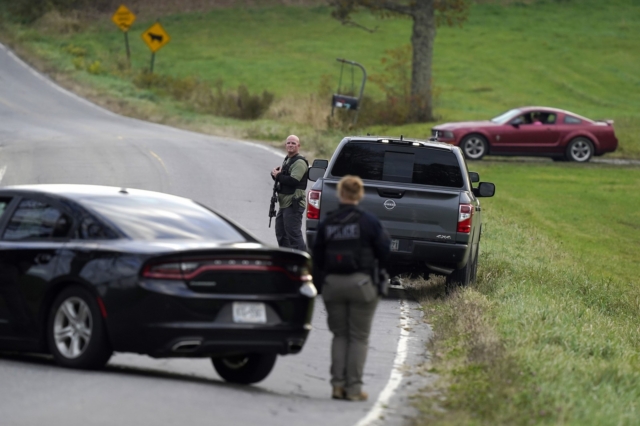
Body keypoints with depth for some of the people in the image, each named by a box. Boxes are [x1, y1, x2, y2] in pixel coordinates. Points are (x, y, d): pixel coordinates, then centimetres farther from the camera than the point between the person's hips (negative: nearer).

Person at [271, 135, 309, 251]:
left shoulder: (299, 162, -12)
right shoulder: (286, 160, 20)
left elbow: (293, 180, -24)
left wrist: (278, 175, -12)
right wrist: (275, 173, -6)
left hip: (293, 205, -10)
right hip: (284, 204, 10)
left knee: (294, 234, -13)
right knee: (281, 234, 17)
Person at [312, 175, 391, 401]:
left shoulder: (326, 223, 3)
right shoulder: (368, 222, -7)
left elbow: (317, 257, 8)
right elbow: (384, 251, -3)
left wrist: (321, 281, 19)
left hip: (333, 283, 3)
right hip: (361, 282, -3)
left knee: (340, 335, 13)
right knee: (359, 337, 4)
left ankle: (338, 384, 5)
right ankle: (354, 387, 0)